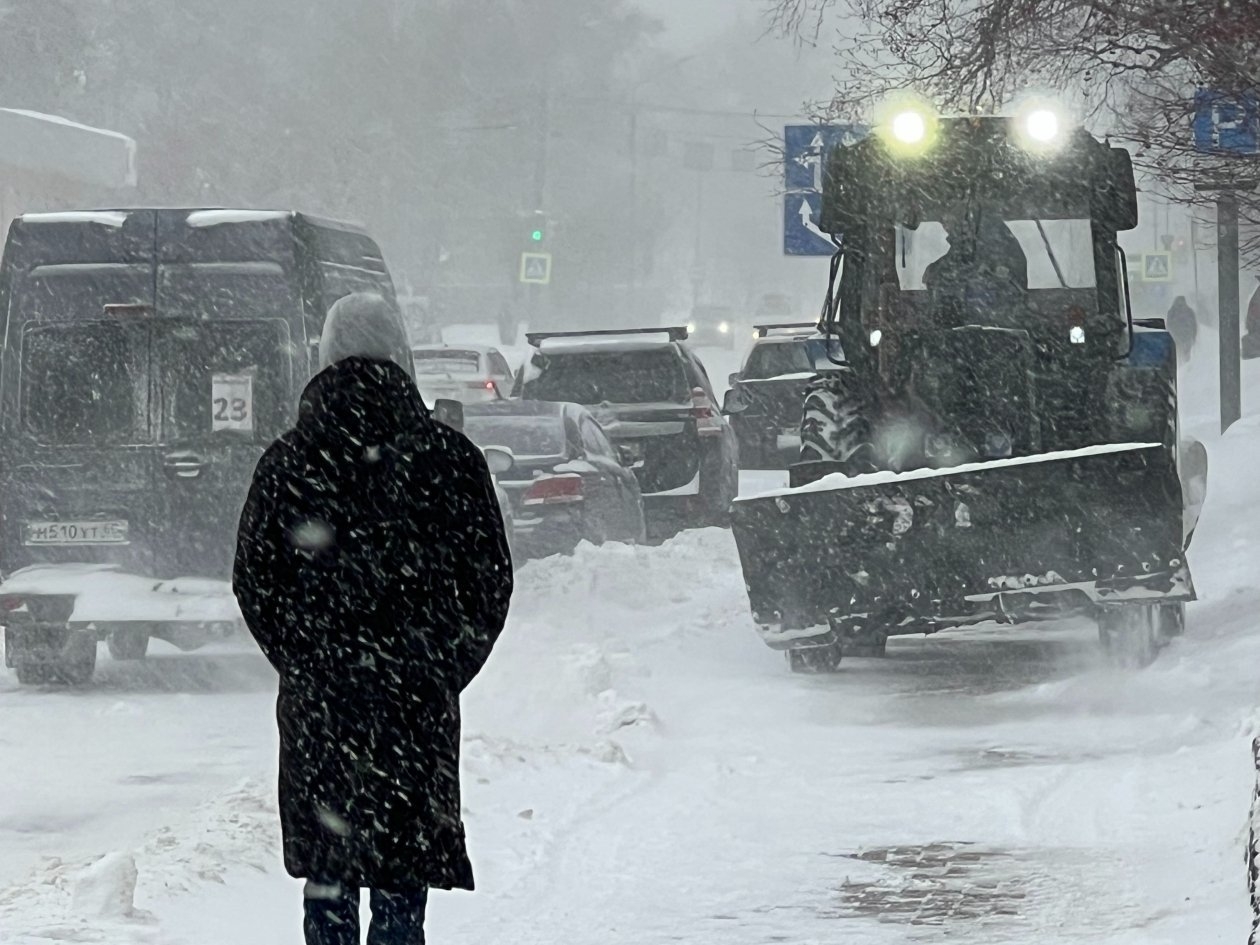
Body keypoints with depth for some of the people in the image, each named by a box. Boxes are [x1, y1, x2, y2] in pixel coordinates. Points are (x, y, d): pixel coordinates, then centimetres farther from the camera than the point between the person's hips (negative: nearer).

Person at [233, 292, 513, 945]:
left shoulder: (286, 464, -2)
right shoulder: (450, 460, -3)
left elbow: (254, 584, 2)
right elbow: (490, 580, 1)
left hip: (315, 699, 1)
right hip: (420, 697, -1)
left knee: (325, 873, 11)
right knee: (405, 867, 3)